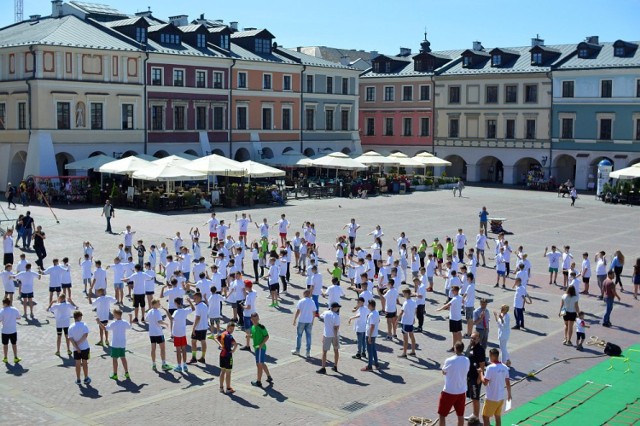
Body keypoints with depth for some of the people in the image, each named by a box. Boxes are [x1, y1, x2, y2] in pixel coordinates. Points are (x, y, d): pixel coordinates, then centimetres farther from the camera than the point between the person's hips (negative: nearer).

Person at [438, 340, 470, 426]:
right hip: (461, 391, 5)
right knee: (460, 415, 16)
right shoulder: (466, 360, -5)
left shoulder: (449, 360, -18)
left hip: (449, 391, -4)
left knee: (442, 415, 7)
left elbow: (444, 372, -1)